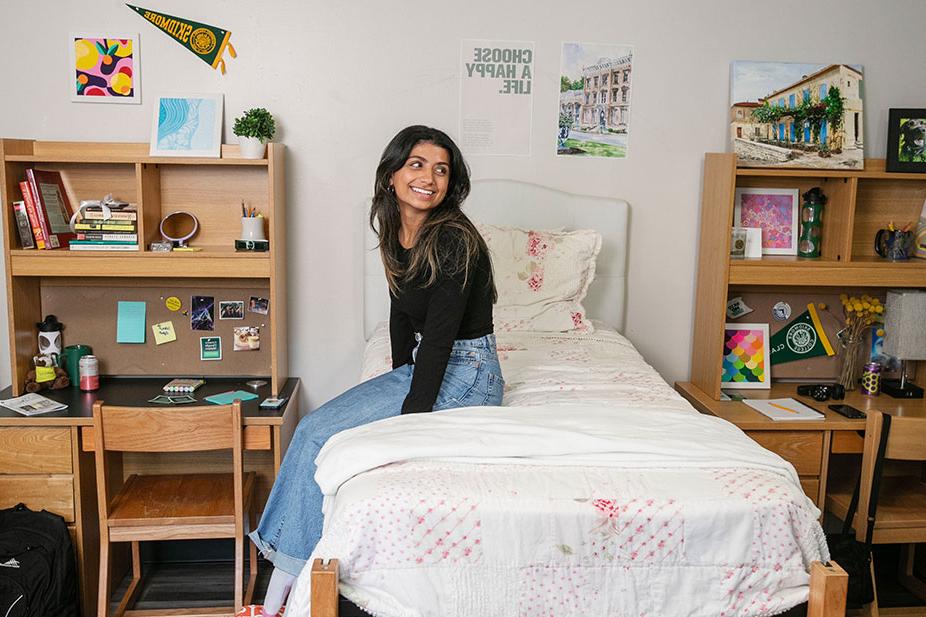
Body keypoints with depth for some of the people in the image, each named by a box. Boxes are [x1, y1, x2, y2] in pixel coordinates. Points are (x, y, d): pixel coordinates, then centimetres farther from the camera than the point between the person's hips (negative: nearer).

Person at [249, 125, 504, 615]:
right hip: (422, 366, 8)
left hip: (464, 375, -8)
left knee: (322, 435, -15)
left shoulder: (454, 241, -20)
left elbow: (440, 337, -22)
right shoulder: (396, 234, 5)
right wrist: (399, 382, 9)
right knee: (312, 427, -6)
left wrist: (410, 417, -21)